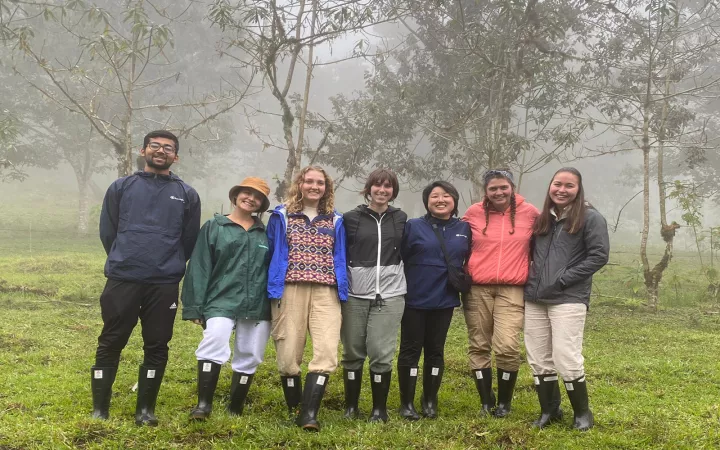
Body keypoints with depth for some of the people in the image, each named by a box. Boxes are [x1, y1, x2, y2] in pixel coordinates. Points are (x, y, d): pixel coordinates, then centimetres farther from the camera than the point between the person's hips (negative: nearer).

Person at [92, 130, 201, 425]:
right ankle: (99, 409, 14)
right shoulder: (121, 187, 9)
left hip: (165, 284, 1)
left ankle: (146, 409, 16)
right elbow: (107, 231, 12)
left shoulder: (187, 195, 9)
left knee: (157, 347, 5)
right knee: (110, 343, 3)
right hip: (122, 279, 0)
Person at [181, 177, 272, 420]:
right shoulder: (214, 227, 6)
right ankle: (204, 404, -15)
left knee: (249, 357, 7)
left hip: (257, 306, 3)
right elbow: (199, 268, 2)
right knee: (214, 344, -25)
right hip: (221, 302, -3)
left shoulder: (265, 233, 14)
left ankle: (236, 409, 22)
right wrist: (195, 306, -5)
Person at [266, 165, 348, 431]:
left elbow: (340, 260, 16)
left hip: (325, 293, 1)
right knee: (288, 355, 0)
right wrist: (272, 292, 2)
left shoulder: (335, 221, 15)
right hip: (289, 291, -1)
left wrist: (342, 296, 9)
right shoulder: (281, 217, 9)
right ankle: (294, 410, 18)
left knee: (326, 353, -14)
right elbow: (271, 256, 9)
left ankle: (309, 414, -11)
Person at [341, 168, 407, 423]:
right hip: (354, 295, 0)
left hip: (390, 296, 0)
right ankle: (351, 406, 21)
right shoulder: (351, 218, 3)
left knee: (381, 354, -2)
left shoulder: (401, 219, 8)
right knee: (353, 353, 7)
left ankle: (380, 408, 12)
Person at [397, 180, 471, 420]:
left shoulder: (464, 229, 5)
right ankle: (407, 402, 14)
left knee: (435, 351, 12)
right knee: (410, 350, 4)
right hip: (414, 300, -2)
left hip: (444, 300, 3)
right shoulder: (413, 226, -4)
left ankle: (430, 401, 24)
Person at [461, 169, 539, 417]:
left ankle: (504, 402, 9)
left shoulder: (529, 212, 1)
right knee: (478, 347, 6)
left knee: (507, 347, -11)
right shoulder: (474, 213, 2)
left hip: (512, 290, -2)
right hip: (477, 289, 2)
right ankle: (486, 400, 21)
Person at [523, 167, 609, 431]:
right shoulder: (542, 219, 15)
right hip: (535, 299, 6)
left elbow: (599, 256, -9)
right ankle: (549, 410, 23)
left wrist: (563, 279, -12)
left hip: (568, 300, -6)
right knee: (538, 360, 8)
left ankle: (582, 412, 13)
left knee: (566, 359, -8)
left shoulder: (590, 218, -1)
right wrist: (529, 277, 8)